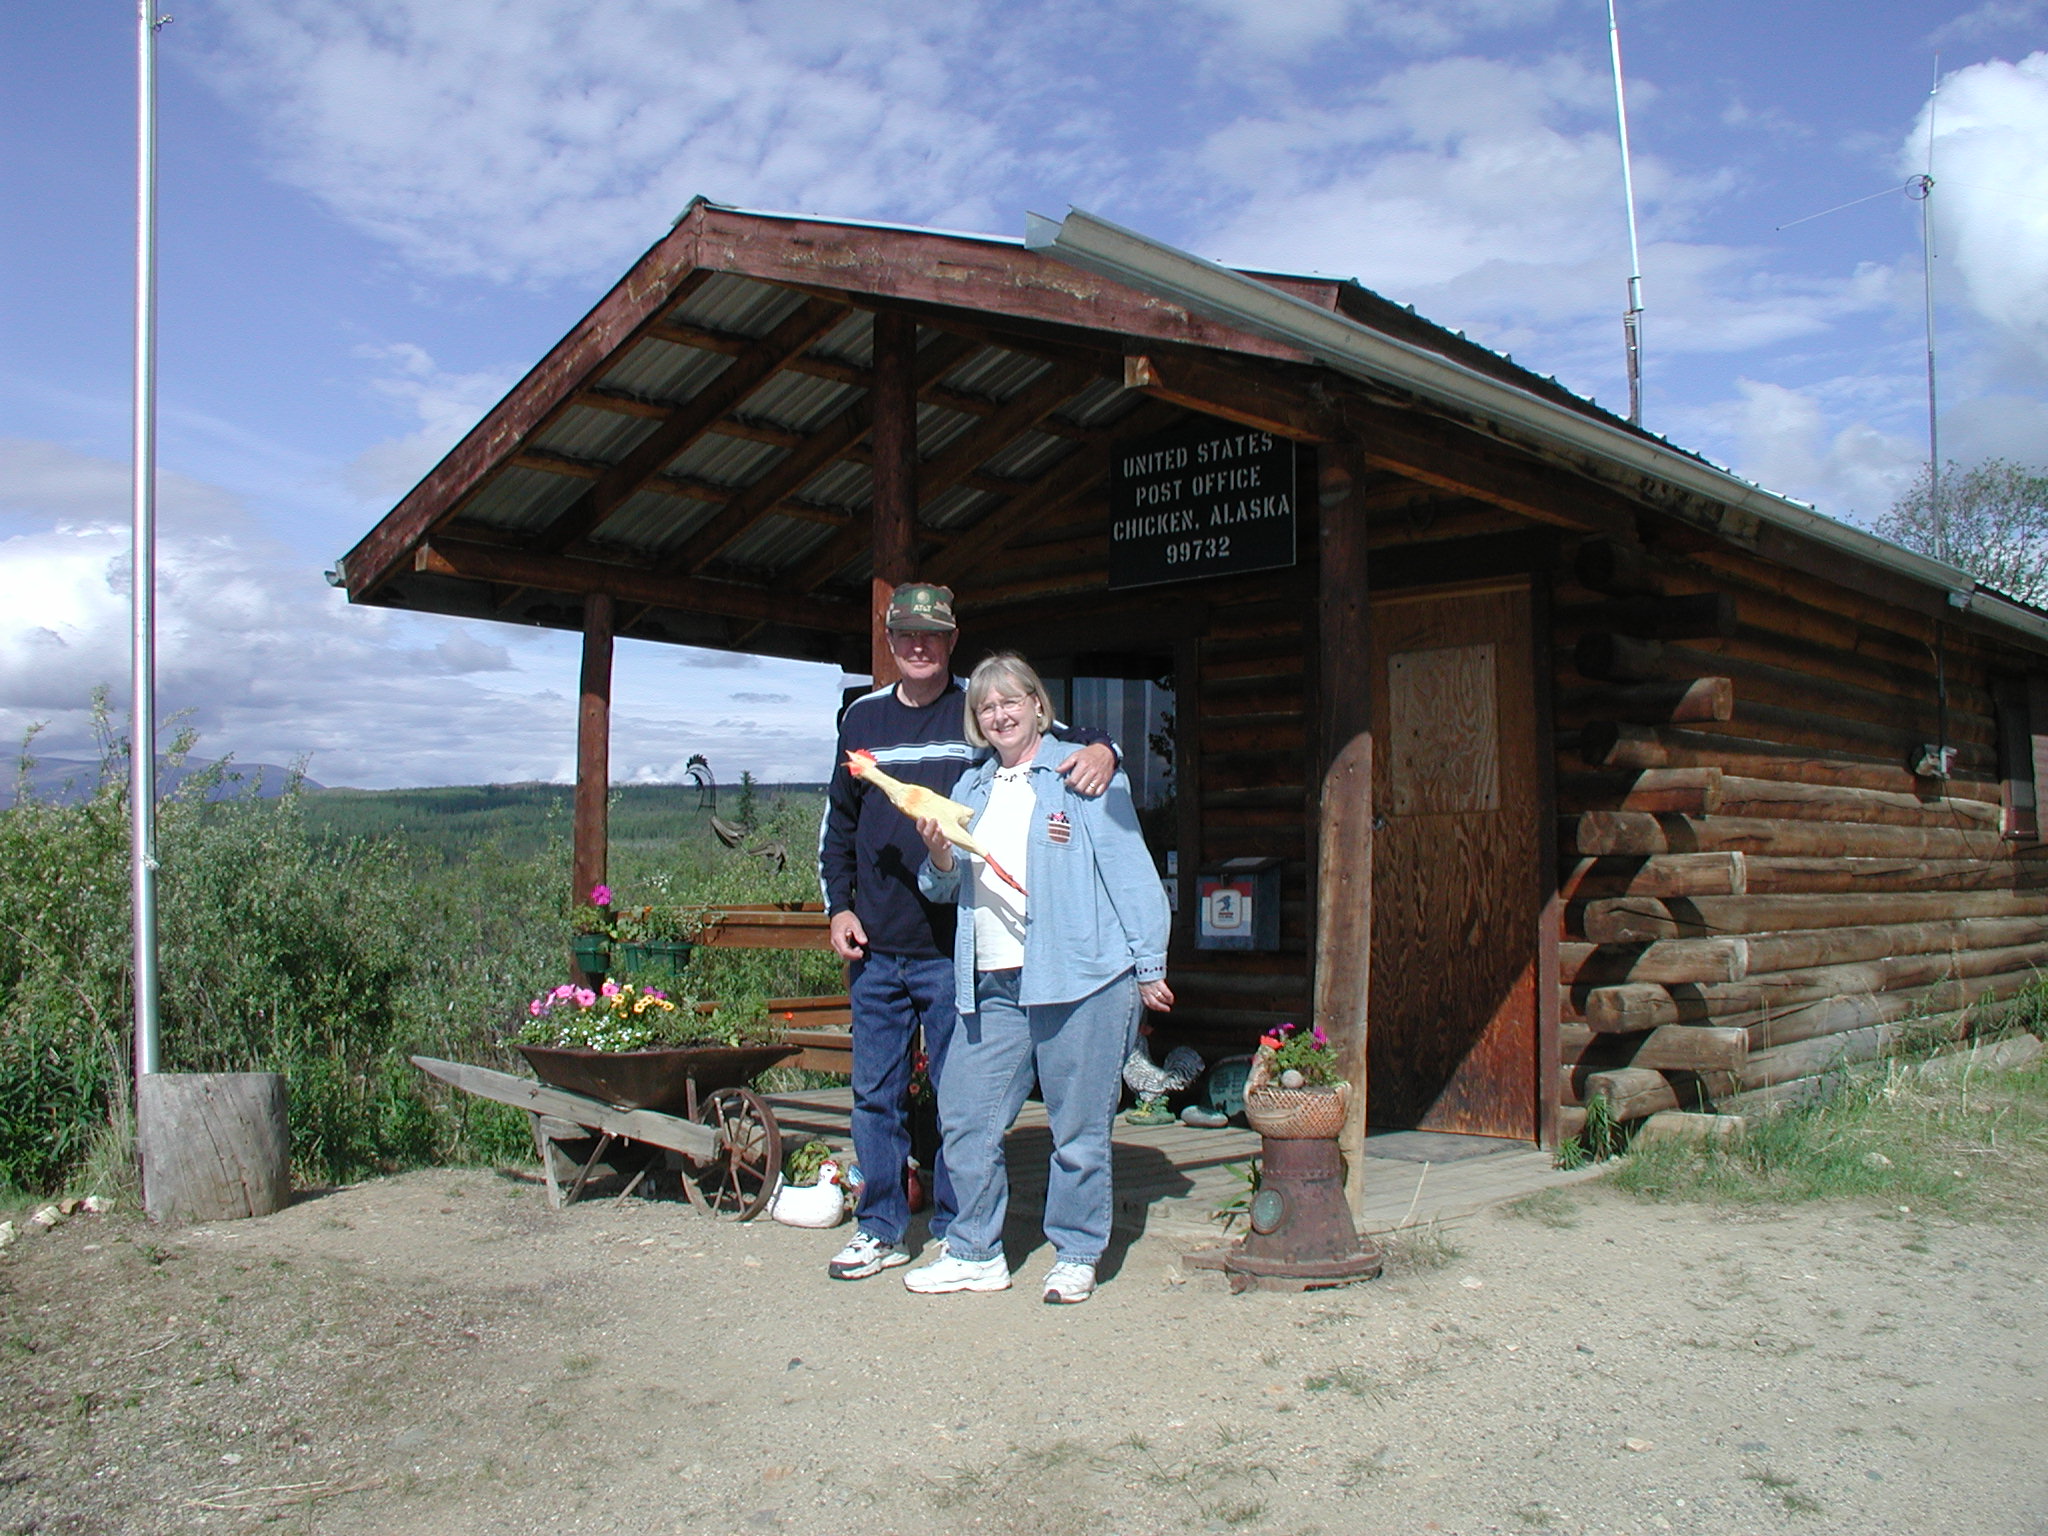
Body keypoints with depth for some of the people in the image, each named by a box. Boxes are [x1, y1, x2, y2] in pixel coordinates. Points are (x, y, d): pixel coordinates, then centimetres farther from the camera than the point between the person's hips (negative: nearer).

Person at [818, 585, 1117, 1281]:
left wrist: (1100, 749, -22)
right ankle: (880, 1230, 23)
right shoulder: (863, 717, 11)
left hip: (954, 949, -3)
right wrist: (839, 905, 8)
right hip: (875, 949, 4)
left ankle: (956, 1233, 18)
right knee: (875, 1094, 10)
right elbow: (838, 822, 18)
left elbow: (1063, 741, 2)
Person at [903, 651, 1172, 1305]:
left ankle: (1076, 1256, 18)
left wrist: (1149, 967, -5)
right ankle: (975, 1253, 19)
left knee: (1079, 1126, 2)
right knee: (965, 1116, 5)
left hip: (1081, 979, -5)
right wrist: (938, 857, -2)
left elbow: (1131, 872, -2)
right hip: (992, 987, 6)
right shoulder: (972, 786, 18)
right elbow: (945, 887, 21)